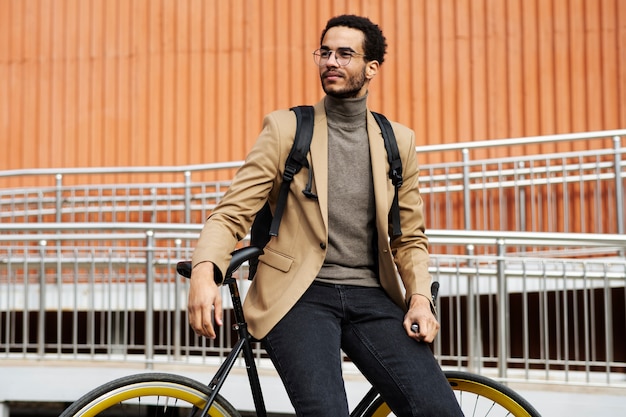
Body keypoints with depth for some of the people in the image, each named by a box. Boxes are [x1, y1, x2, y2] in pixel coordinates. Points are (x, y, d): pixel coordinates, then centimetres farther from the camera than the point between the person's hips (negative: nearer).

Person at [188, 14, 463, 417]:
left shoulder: (399, 141, 11)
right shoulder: (286, 128, 3)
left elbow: (410, 237, 15)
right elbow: (230, 213, -3)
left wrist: (420, 297, -4)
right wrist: (205, 272, -22)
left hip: (371, 298, 3)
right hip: (301, 294, -3)